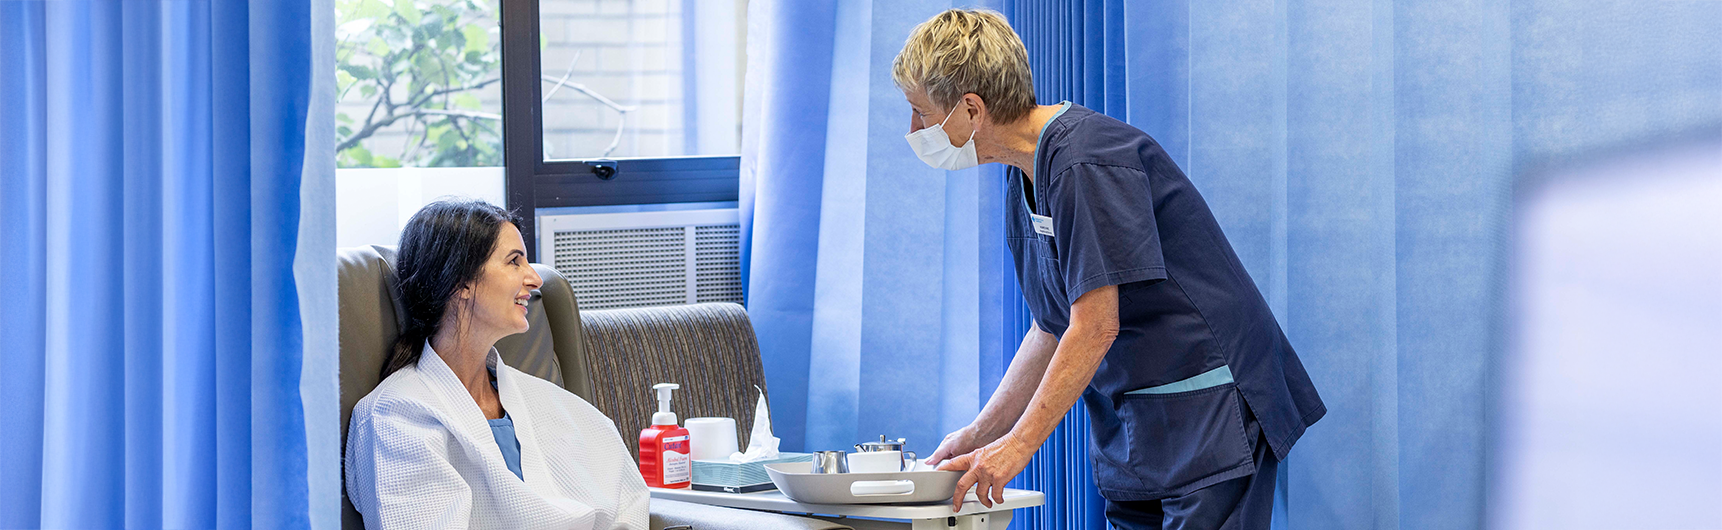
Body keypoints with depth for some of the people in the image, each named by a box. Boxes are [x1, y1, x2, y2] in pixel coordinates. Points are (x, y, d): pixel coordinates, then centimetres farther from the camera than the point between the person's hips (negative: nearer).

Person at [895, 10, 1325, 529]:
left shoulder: (1087, 163, -19)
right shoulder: (1023, 180, 11)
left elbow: (1095, 327, -22)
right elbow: (1053, 330, 17)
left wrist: (1018, 445, -17)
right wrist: (979, 436, 12)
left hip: (1211, 412, -9)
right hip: (1133, 427, 9)